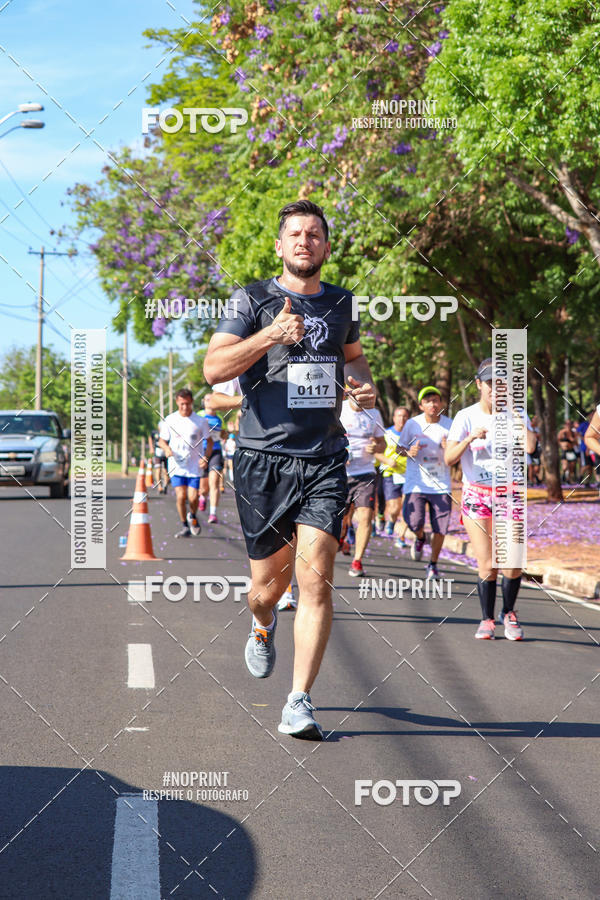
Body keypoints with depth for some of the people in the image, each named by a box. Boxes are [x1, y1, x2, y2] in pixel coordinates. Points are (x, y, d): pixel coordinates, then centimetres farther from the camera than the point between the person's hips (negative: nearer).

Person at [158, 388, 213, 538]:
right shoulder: (170, 420, 1)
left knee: (193, 497, -7)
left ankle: (193, 516, 27)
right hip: (176, 465, 0)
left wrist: (206, 457, -9)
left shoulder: (200, 421, -1)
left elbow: (209, 441, 8)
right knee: (181, 496, -11)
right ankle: (185, 526, 7)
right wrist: (167, 449, -12)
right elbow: (162, 440, 11)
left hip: (194, 466, 0)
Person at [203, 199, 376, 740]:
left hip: (324, 460, 2)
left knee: (316, 580, -12)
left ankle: (300, 702, -8)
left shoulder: (342, 304, 13)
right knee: (269, 581, 7)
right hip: (263, 457, -2)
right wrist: (271, 335, -24)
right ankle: (262, 628, 44)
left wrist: (364, 384, 11)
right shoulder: (253, 300, 1)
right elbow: (214, 368, -10)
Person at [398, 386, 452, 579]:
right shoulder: (412, 424, -1)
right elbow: (400, 447, 10)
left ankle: (433, 565, 21)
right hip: (416, 482, -1)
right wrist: (409, 452, -13)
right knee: (414, 522, -16)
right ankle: (420, 538, 22)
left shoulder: (449, 425, -1)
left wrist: (448, 449, -19)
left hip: (441, 485, 1)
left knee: (440, 530, -2)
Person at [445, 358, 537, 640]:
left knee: (511, 563, -9)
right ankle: (487, 619, 10)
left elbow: (529, 446, -18)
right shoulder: (466, 417, 0)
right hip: (476, 495, 0)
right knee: (487, 564, -8)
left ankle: (509, 613, 15)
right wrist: (470, 438, -24)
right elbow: (449, 458, -8)